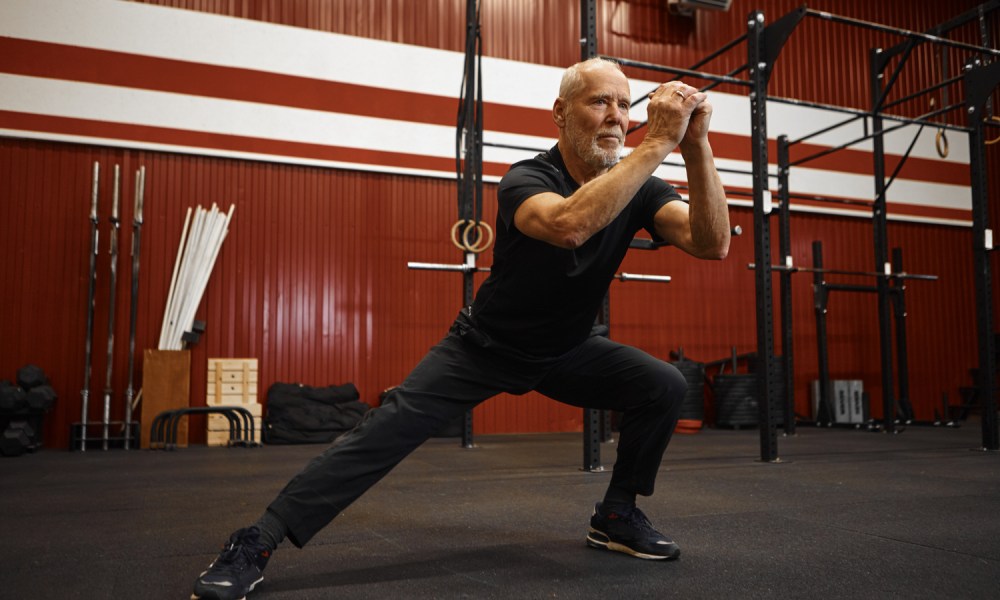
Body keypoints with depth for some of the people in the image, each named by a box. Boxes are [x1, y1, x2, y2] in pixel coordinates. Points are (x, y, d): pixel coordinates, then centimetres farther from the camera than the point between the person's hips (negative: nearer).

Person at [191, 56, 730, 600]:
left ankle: (616, 516, 10)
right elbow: (569, 225, -51)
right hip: (487, 345, -5)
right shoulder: (527, 179, -26)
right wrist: (659, 144, -47)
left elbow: (713, 244, -25)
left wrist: (696, 147, -36)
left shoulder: (636, 188, -10)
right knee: (388, 430, -18)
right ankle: (254, 546, -10)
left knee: (664, 387, -11)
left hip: (566, 349, 5)